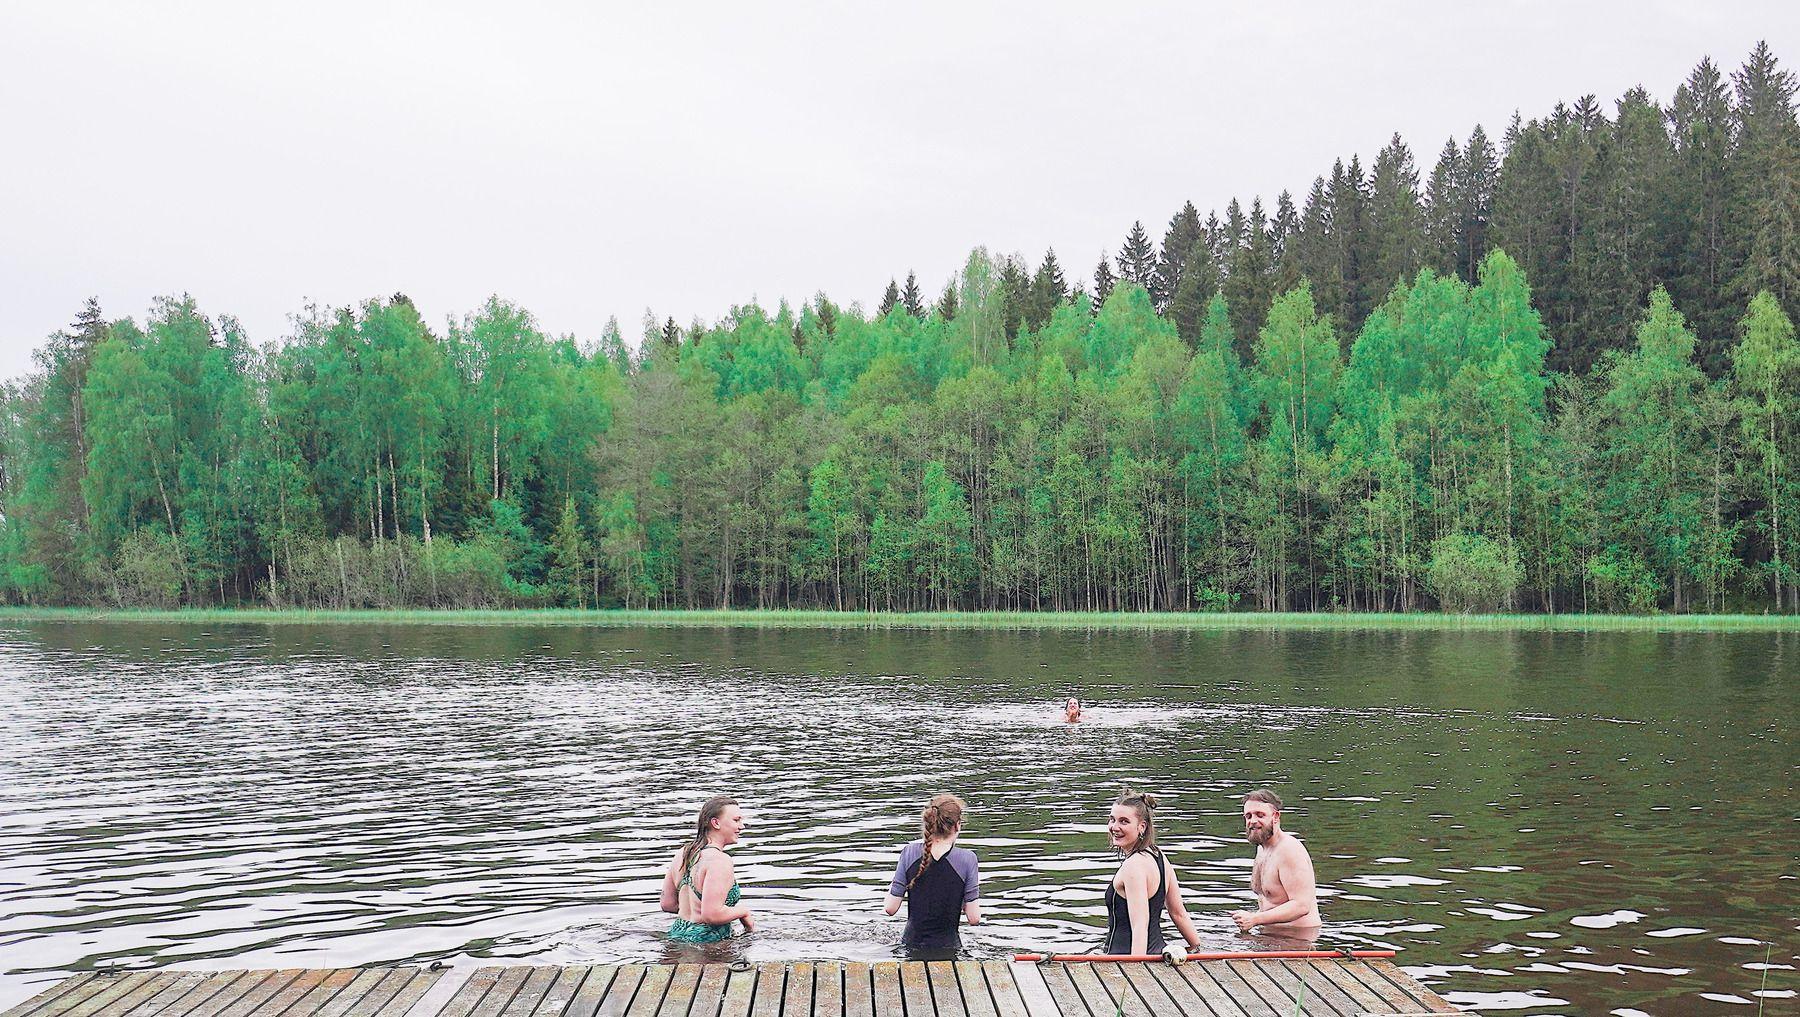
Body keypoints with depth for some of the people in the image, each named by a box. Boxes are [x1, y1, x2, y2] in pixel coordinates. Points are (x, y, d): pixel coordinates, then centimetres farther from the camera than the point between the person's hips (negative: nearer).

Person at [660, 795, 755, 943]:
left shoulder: (683, 852, 11)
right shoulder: (720, 860, -16)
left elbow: (667, 904, 16)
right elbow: (712, 915, -23)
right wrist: (743, 912, -7)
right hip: (705, 940, -9)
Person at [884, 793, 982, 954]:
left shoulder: (910, 853, -3)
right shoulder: (967, 859, -9)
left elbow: (890, 908, -1)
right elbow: (974, 918, -7)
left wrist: (892, 887, 18)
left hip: (911, 944, 3)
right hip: (947, 950, -2)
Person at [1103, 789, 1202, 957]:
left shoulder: (1133, 866, -13)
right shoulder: (1159, 858, 12)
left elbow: (1140, 927, -20)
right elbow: (1179, 914, 18)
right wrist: (1199, 950, 25)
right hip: (1156, 952, 8)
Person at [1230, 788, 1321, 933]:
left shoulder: (1289, 851, -16)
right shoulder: (1262, 848, 14)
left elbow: (1302, 906, -23)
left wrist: (1255, 919, -23)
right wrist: (1248, 919, 5)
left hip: (1298, 936, -8)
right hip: (1272, 932, 8)